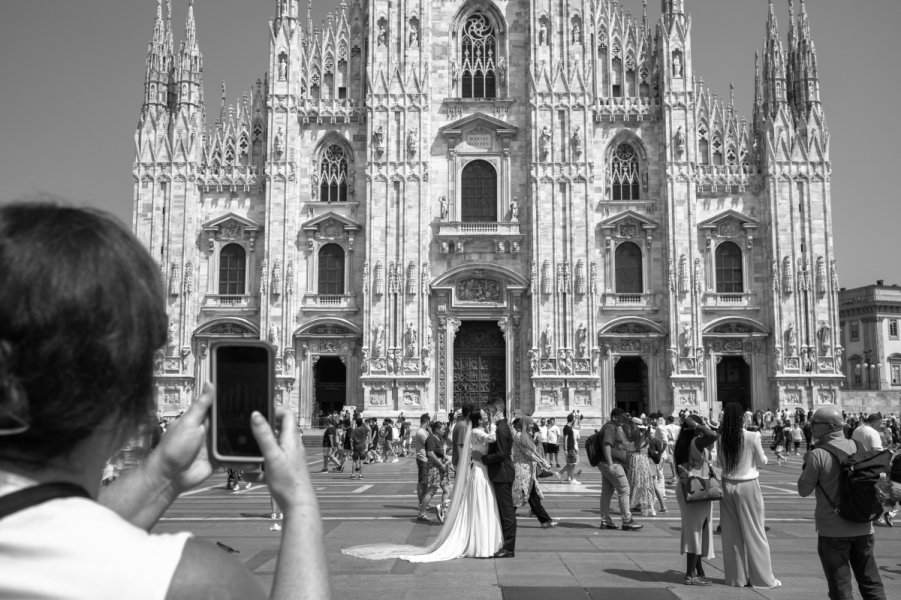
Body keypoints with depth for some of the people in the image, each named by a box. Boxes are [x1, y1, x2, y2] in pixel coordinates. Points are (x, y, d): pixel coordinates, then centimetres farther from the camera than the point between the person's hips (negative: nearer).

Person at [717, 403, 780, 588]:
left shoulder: (722, 438, -5)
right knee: (754, 532, 6)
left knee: (732, 533, 10)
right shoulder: (752, 436, -14)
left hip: (728, 485, 3)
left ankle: (736, 576, 17)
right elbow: (762, 462, -2)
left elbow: (721, 463, 4)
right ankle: (762, 577, 13)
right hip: (748, 485, -3)